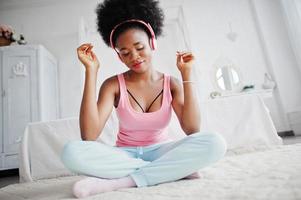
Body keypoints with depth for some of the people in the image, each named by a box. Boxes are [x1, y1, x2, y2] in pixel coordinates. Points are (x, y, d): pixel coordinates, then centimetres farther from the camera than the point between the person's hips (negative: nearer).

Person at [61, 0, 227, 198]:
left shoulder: (171, 83, -3)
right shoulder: (113, 85, -7)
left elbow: (192, 130, -17)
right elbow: (89, 136, -21)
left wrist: (187, 74, -16)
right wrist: (91, 71, -21)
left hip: (160, 152, 1)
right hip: (125, 156, 0)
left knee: (215, 142, -26)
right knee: (72, 152, -29)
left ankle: (119, 181, -24)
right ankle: (175, 169, -22)